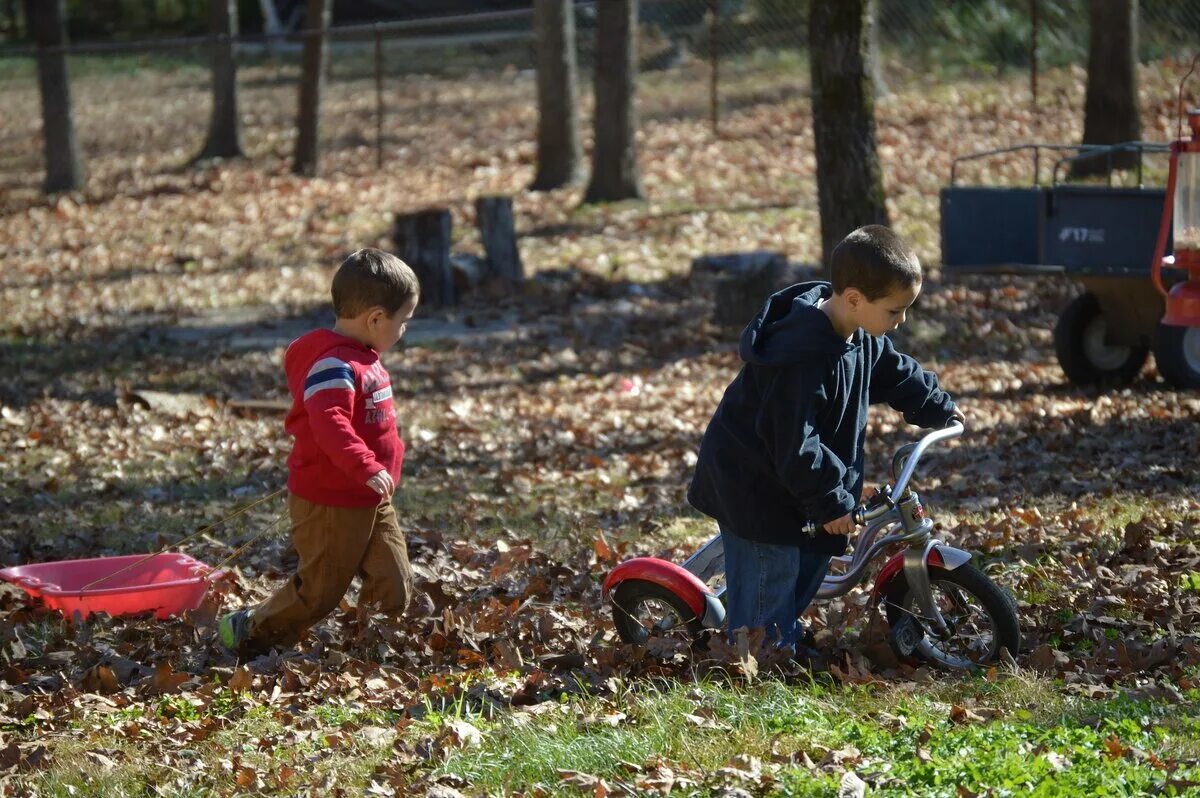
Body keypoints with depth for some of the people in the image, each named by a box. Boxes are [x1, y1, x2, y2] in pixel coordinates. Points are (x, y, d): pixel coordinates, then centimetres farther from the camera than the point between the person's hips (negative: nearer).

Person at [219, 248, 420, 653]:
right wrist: (366, 468, -45)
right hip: (329, 504, -9)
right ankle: (247, 631, 20)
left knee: (394, 586, 5)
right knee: (318, 591, 2)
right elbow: (329, 423, -38)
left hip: (372, 503, 9)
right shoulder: (333, 365, -23)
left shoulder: (364, 361, 11)